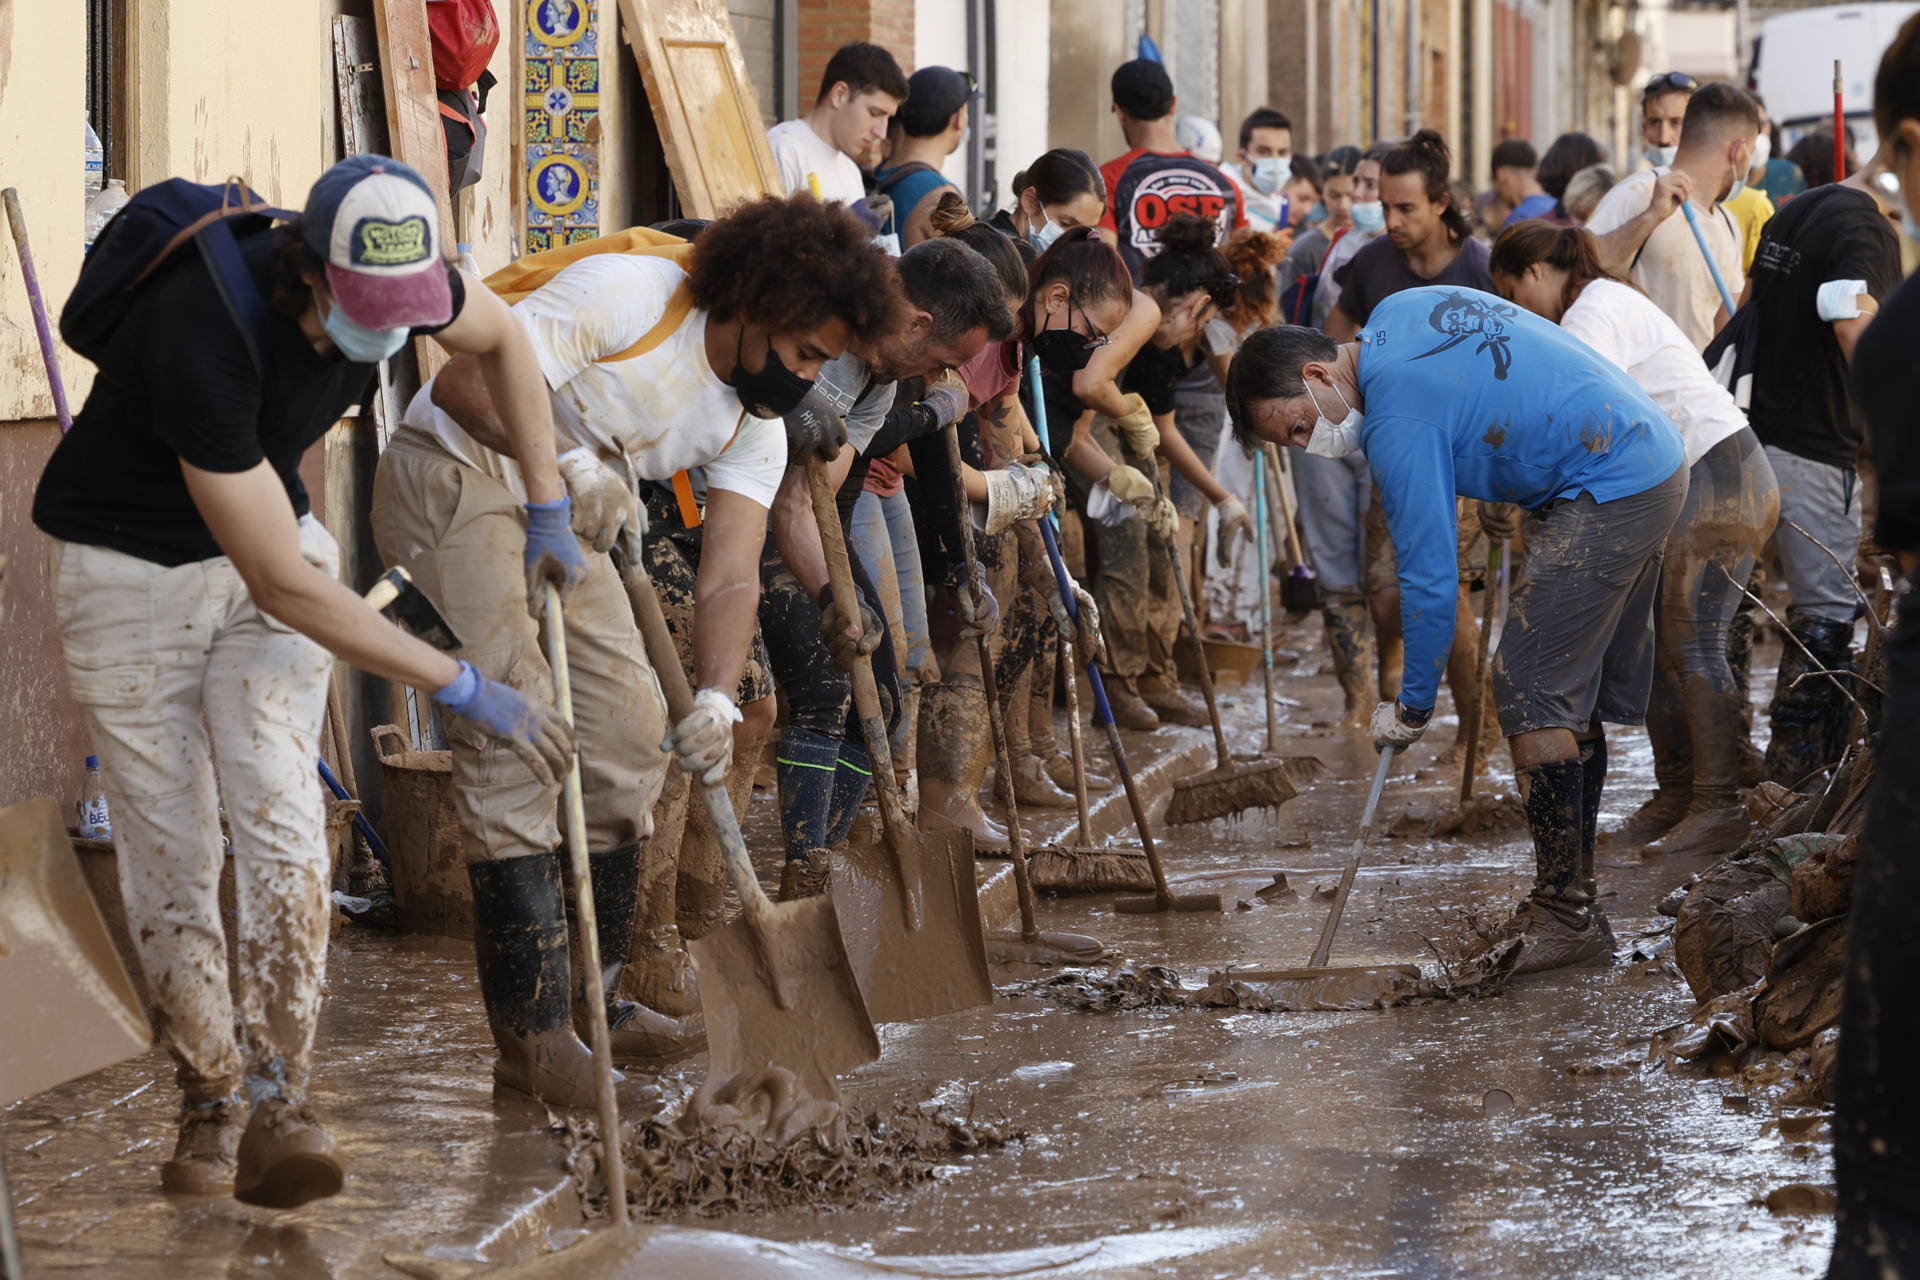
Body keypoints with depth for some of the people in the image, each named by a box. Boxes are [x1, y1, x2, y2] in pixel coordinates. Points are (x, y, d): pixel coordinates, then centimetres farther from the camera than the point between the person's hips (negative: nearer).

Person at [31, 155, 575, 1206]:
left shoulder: (400, 279, -19)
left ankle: (276, 1104, -15)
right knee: (169, 850, -2)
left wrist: (546, 513, 7)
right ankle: (211, 1101, 15)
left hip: (272, 530, 4)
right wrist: (462, 689, -28)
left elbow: (498, 337, 8)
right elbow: (283, 586, -32)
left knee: (280, 819, -13)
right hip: (128, 567, -4)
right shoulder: (202, 338, -37)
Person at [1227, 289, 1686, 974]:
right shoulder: (1398, 309, 8)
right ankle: (1572, 889, 17)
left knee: (1531, 693, -10)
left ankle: (1567, 918, -10)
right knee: (1579, 695, 13)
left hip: (1605, 494, -10)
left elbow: (1431, 578, -17)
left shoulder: (1400, 423, -19)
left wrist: (1410, 709, -8)